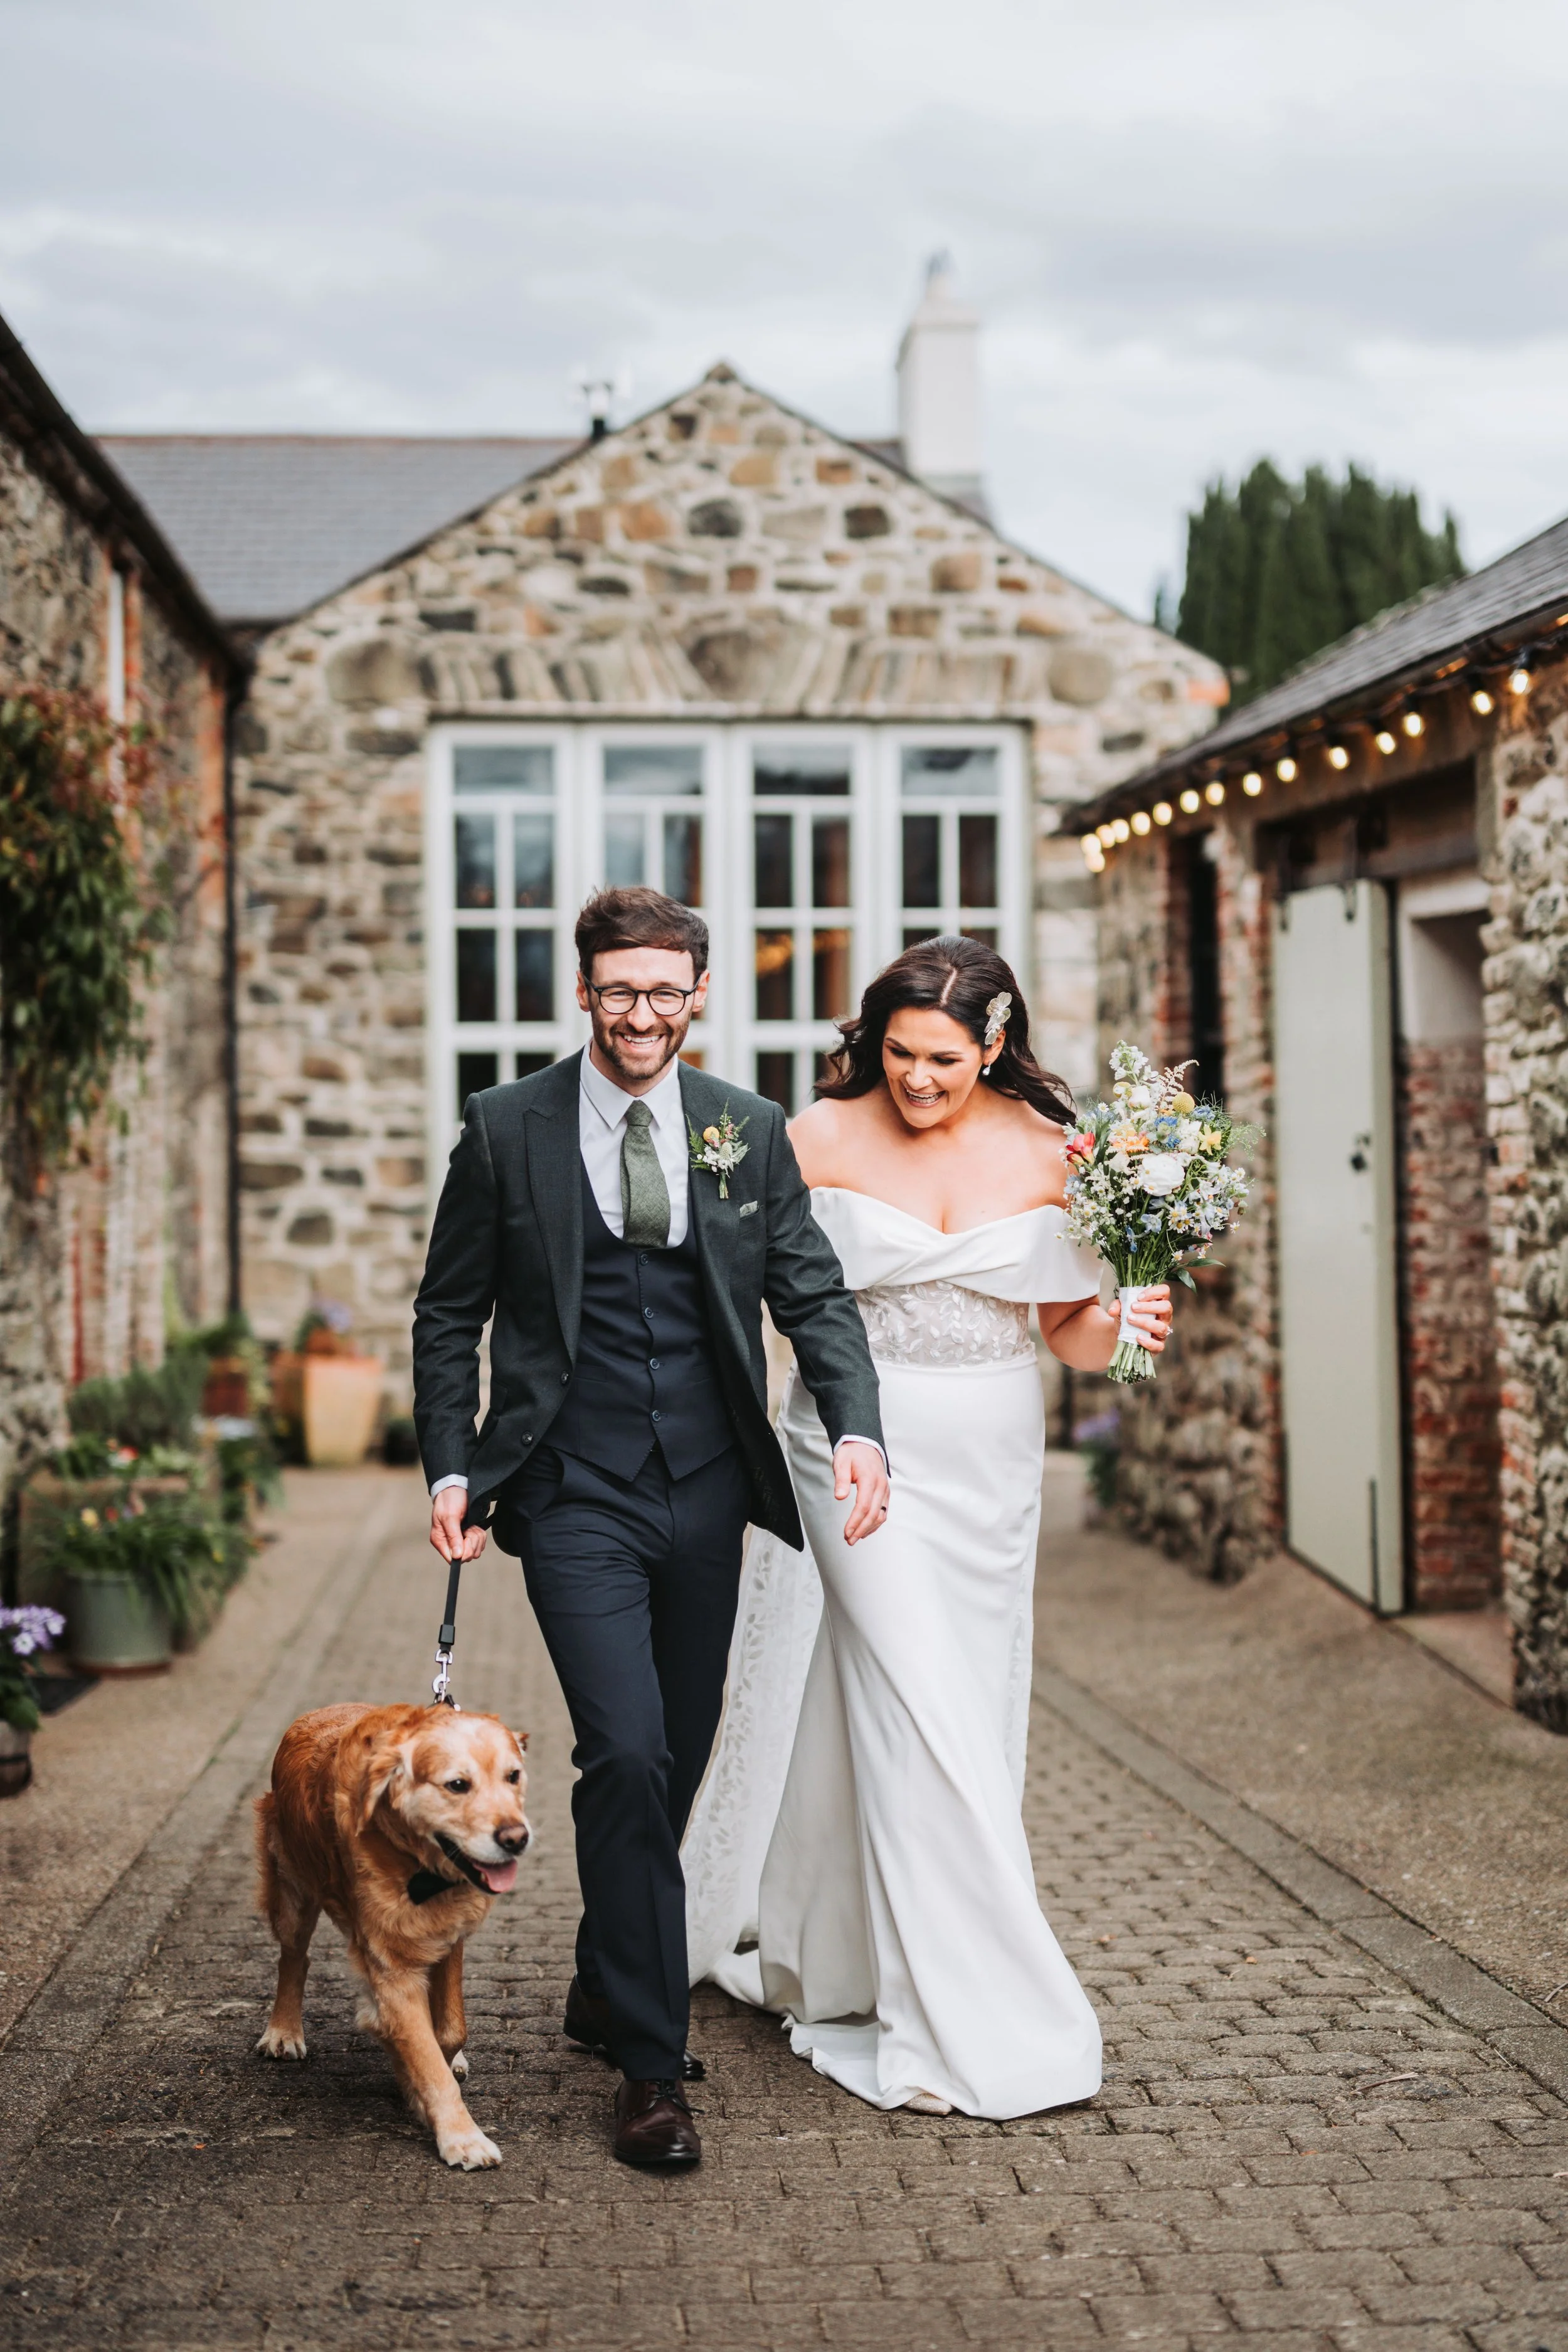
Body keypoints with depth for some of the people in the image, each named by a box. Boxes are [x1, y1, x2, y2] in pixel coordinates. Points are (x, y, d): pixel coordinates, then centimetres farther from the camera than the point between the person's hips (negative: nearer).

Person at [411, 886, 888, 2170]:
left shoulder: (750, 1132, 5)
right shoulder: (506, 1127, -1)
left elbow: (814, 1291, 3)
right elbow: (450, 1313, 5)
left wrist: (855, 1424, -13)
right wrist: (451, 1466, -3)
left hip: (705, 1492, 3)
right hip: (575, 1493, -3)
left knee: (679, 1759, 13)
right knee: (627, 1754, -14)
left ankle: (606, 1989, 36)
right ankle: (649, 2063, -3)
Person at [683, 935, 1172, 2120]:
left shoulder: (1050, 1154, 0)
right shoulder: (820, 1139, -6)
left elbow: (1068, 1326, 5)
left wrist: (1126, 1326, -13)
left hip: (990, 1473, 4)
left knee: (959, 1721, 11)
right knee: (919, 1719, -10)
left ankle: (838, 1966, 33)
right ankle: (960, 2024, -2)